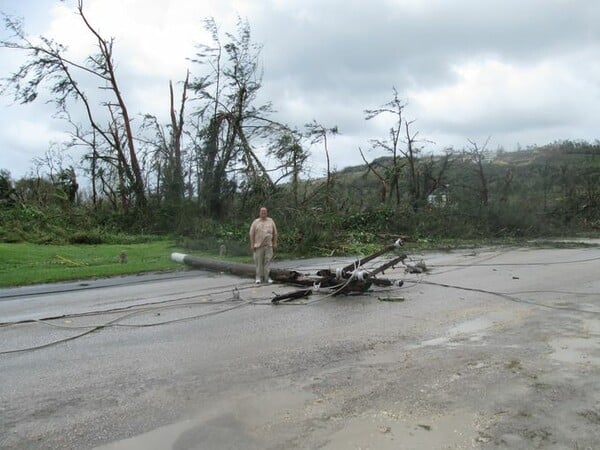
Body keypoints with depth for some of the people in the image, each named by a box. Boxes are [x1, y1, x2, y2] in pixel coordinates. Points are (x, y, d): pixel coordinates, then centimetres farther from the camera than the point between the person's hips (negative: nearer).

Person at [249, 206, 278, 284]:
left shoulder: (271, 221, 11)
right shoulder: (255, 222, 5)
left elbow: (275, 233, 12)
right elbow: (251, 234, 3)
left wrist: (275, 243, 6)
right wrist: (252, 245, -3)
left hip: (269, 245, 1)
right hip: (258, 245, -1)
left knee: (268, 261, 0)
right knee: (259, 262, 0)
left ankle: (267, 277, 6)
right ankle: (259, 277, 8)